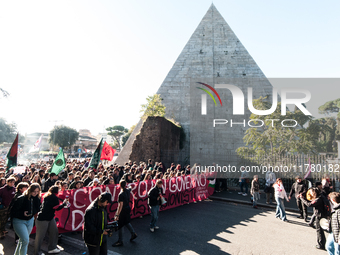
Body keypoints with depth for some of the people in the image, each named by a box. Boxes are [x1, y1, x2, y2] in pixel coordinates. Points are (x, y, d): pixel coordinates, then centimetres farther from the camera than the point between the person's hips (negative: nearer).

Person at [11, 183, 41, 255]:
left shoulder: (37, 199, -6)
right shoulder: (21, 199, -24)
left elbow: (37, 209, 4)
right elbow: (13, 211, -20)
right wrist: (22, 213, -31)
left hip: (30, 220, 6)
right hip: (19, 221, -6)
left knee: (22, 239, 19)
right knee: (25, 240, -13)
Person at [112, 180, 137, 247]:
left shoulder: (121, 194, -25)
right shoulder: (128, 191, -3)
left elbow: (120, 205, -27)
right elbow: (130, 189, 24)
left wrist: (117, 215, -24)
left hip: (123, 211, -8)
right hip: (128, 208, 8)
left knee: (120, 226, 6)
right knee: (126, 222, 27)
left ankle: (120, 241, 17)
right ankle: (133, 234, 35)